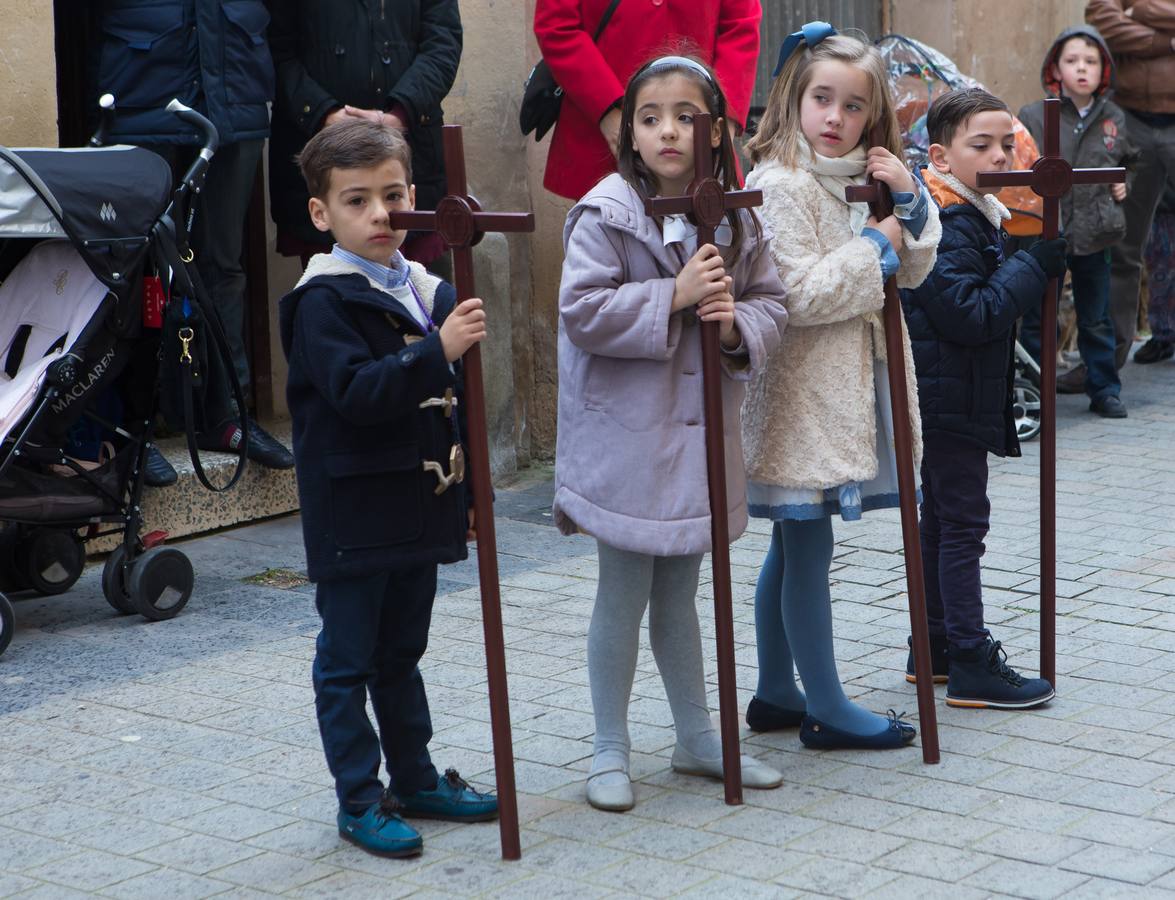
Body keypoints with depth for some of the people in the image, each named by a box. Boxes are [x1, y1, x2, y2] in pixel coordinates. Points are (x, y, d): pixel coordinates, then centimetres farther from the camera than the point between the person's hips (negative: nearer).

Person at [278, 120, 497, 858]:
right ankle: (361, 800, 13)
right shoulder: (324, 302, -14)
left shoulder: (432, 293, 8)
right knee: (348, 661, 4)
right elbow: (355, 392, -27)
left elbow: (456, 402, 16)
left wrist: (470, 491, 17)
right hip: (354, 514, -7)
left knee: (401, 654, 19)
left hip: (419, 510, 7)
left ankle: (416, 779, 30)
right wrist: (437, 351, -33)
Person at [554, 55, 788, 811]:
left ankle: (698, 739, 30)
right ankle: (611, 753, 16)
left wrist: (739, 322, -13)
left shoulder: (734, 219, 4)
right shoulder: (605, 215, -12)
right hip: (626, 434, -5)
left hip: (701, 431, 5)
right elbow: (583, 311, -18)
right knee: (624, 594, 4)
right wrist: (675, 296, -21)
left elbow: (773, 304, 9)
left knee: (680, 593, 18)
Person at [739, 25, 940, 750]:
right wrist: (875, 246, -14)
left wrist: (910, 202, -3)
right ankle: (826, 710, 6)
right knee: (809, 547, -2)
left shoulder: (858, 180, 11)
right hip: (801, 389, -9)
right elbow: (798, 295, -23)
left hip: (850, 384, 9)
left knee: (793, 546, 16)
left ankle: (775, 693, 25)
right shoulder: (781, 185, -15)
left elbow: (913, 269, 13)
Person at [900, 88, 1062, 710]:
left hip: (963, 397, 11)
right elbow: (970, 313, -26)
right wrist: (1036, 265, -21)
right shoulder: (942, 225, -20)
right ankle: (972, 665, -3)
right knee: (962, 522, -7)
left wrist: (1038, 264, 4)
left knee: (944, 519, 16)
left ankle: (934, 647, 26)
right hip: (948, 398, -11)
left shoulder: (977, 217, 12)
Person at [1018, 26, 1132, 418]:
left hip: (1094, 237, 3)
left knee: (1096, 321, 13)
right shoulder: (1033, 117, -5)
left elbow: (1125, 162, 22)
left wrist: (1122, 186, 4)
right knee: (1037, 321, 5)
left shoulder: (1114, 119, 5)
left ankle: (1104, 390, 25)